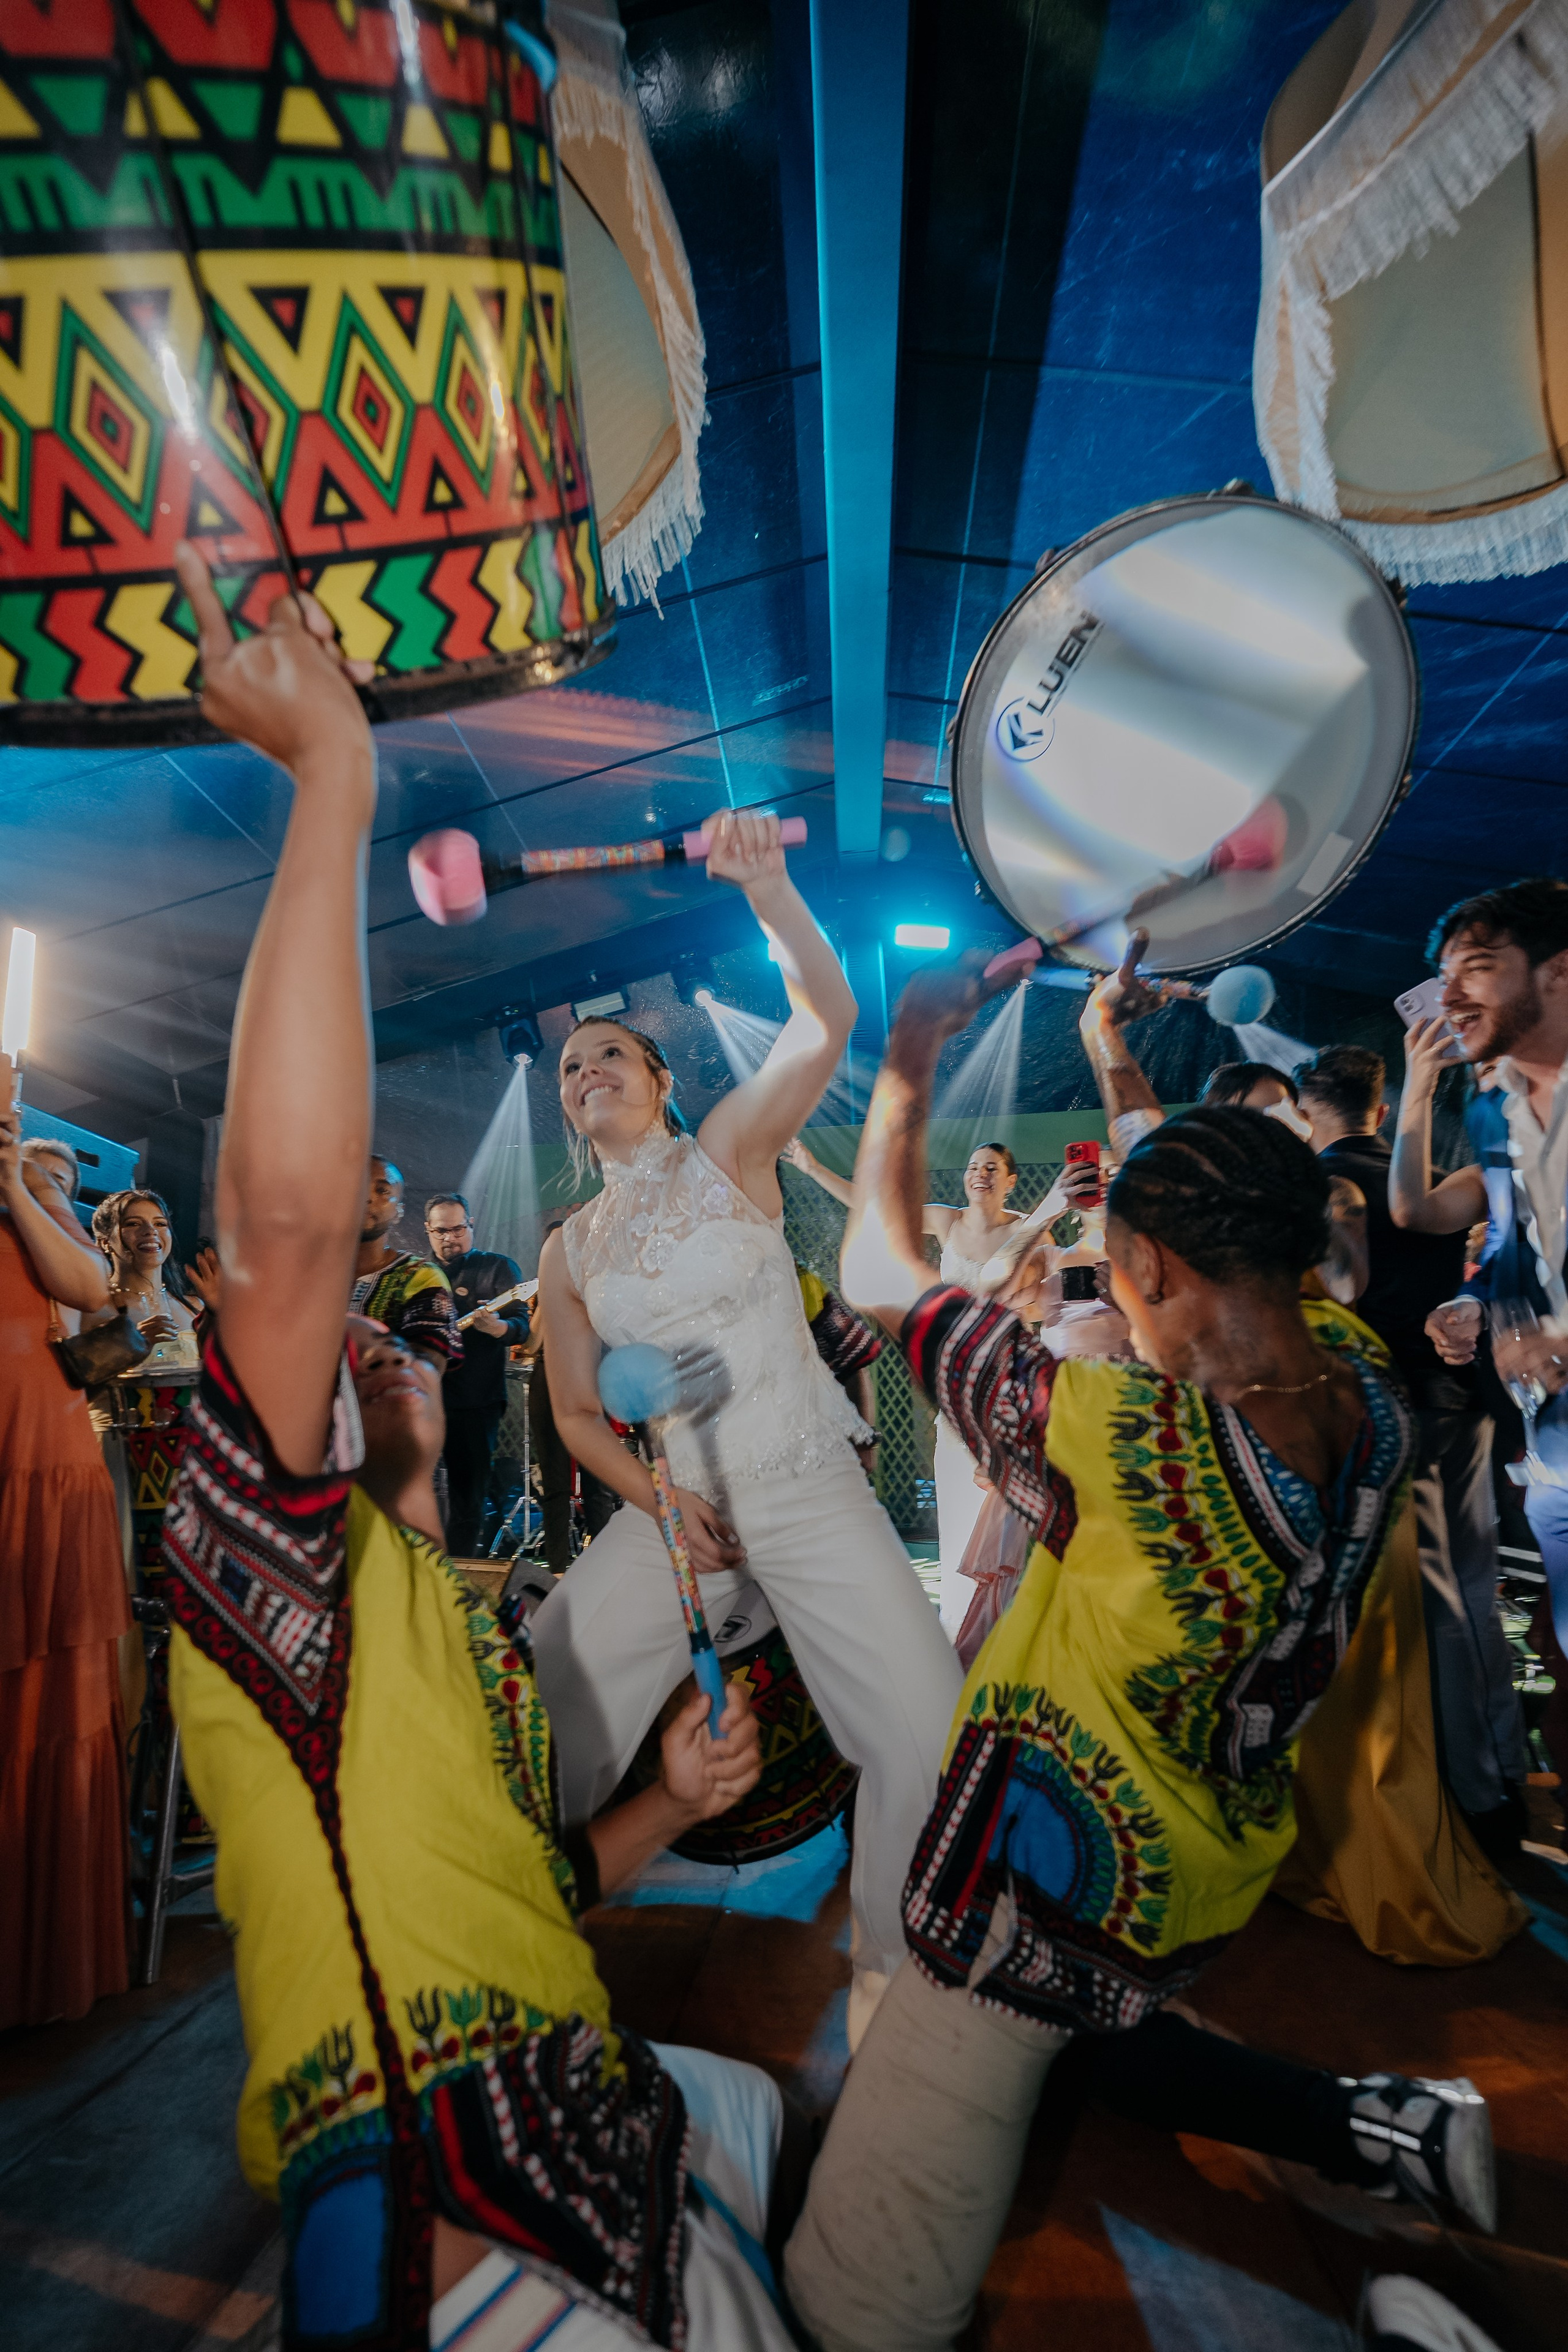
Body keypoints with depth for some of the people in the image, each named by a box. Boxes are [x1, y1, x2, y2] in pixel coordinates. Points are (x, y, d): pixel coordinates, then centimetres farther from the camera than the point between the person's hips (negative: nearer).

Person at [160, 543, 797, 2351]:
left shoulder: (462, 1621, 14)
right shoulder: (280, 1555, -13)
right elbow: (287, 1225, -33)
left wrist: (667, 1808, 2)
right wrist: (333, 785, -31)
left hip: (597, 2121, 8)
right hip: (429, 2187, -8)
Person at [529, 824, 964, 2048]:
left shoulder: (731, 1150, -2)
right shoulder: (568, 1249, 7)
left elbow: (827, 1024, -19)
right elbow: (577, 1413, 11)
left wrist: (768, 887, -34)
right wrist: (655, 1497, -7)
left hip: (810, 1490, -3)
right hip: (671, 1507, 4)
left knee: (930, 1729, -14)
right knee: (544, 1697, -2)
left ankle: (888, 1960, 14)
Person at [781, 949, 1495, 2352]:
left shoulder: (1122, 1442, -34)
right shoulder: (1368, 1386, -14)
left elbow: (880, 1274, -22)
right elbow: (1231, 1231, 4)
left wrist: (908, 1067, -10)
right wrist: (1121, 1068, 13)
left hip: (1049, 1905, -6)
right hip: (1219, 1880, 7)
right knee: (1100, 2026, 38)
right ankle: (1389, 2126, 26)